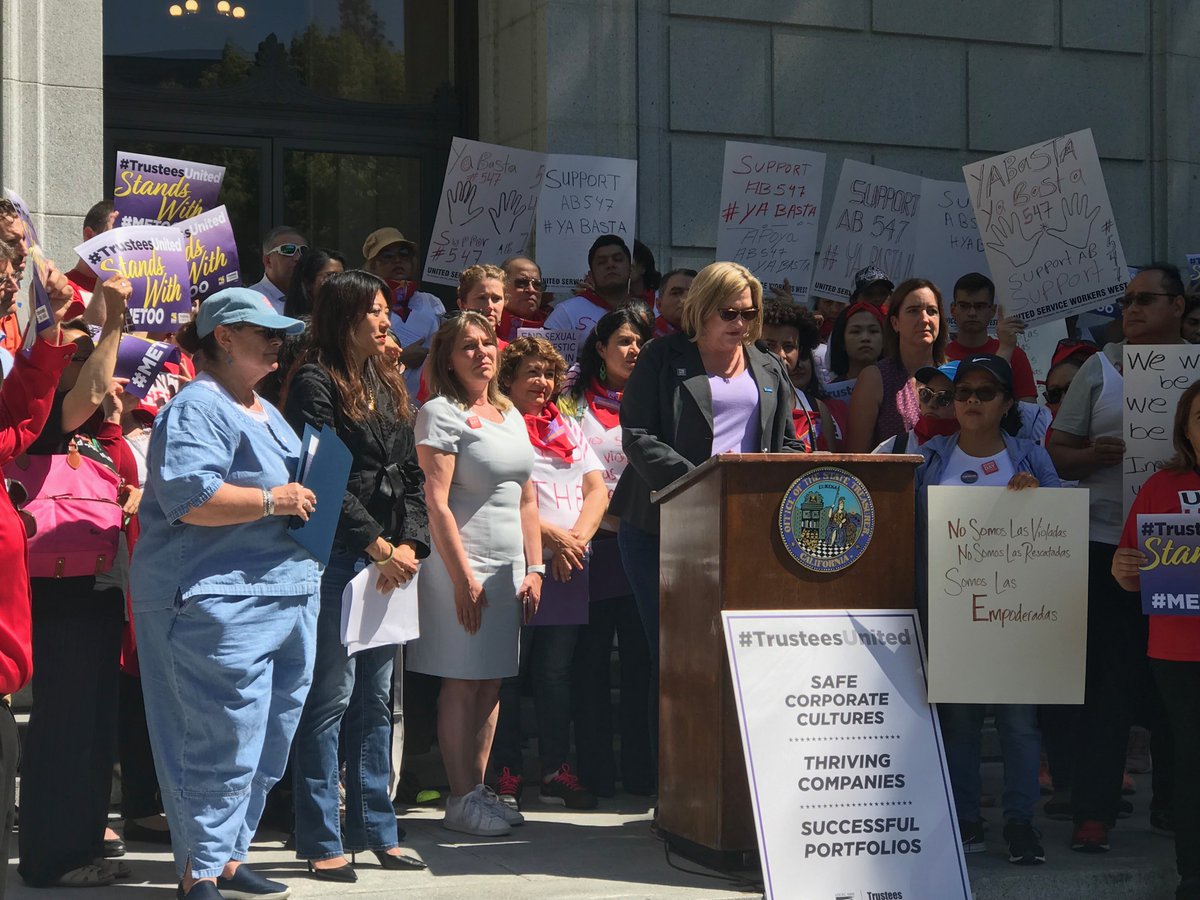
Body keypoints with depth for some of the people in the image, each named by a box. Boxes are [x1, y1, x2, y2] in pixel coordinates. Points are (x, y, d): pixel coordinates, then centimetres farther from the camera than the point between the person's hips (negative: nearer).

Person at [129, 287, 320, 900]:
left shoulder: (267, 413, 22)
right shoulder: (197, 408, -10)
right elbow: (188, 498, -23)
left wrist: (306, 499, 13)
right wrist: (273, 501, -16)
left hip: (288, 599, 10)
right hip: (221, 603, -10)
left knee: (267, 749, 12)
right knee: (224, 746, -9)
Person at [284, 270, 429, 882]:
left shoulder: (389, 385, 17)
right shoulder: (315, 383, -6)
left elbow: (413, 475, 14)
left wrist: (409, 545, 0)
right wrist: (377, 546, -12)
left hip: (391, 560, 7)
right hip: (337, 556, -7)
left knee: (376, 696, 11)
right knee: (332, 694, -4)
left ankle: (375, 830, 18)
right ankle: (321, 841, 2)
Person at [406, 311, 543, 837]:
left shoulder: (511, 416, 17)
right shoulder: (441, 414, -6)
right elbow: (436, 501, -13)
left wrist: (534, 567, 10)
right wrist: (463, 576, -17)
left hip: (510, 570, 7)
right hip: (462, 564, -7)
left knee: (492, 681, 8)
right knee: (463, 684, -4)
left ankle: (478, 789, 15)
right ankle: (461, 800, 1)